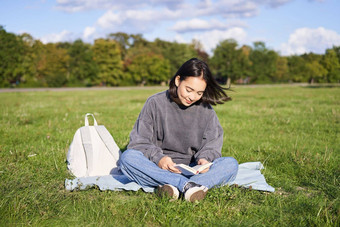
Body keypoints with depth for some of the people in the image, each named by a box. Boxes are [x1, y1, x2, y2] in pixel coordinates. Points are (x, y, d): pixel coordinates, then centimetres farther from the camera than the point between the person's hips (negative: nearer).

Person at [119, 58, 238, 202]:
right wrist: (158, 158, -24)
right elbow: (140, 141, -4)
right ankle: (186, 184, -41)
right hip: (158, 169, -2)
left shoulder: (205, 109, 6)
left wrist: (205, 158, -17)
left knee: (231, 164, -23)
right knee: (128, 157, -30)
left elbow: (213, 142, 7)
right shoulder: (155, 103, -1)